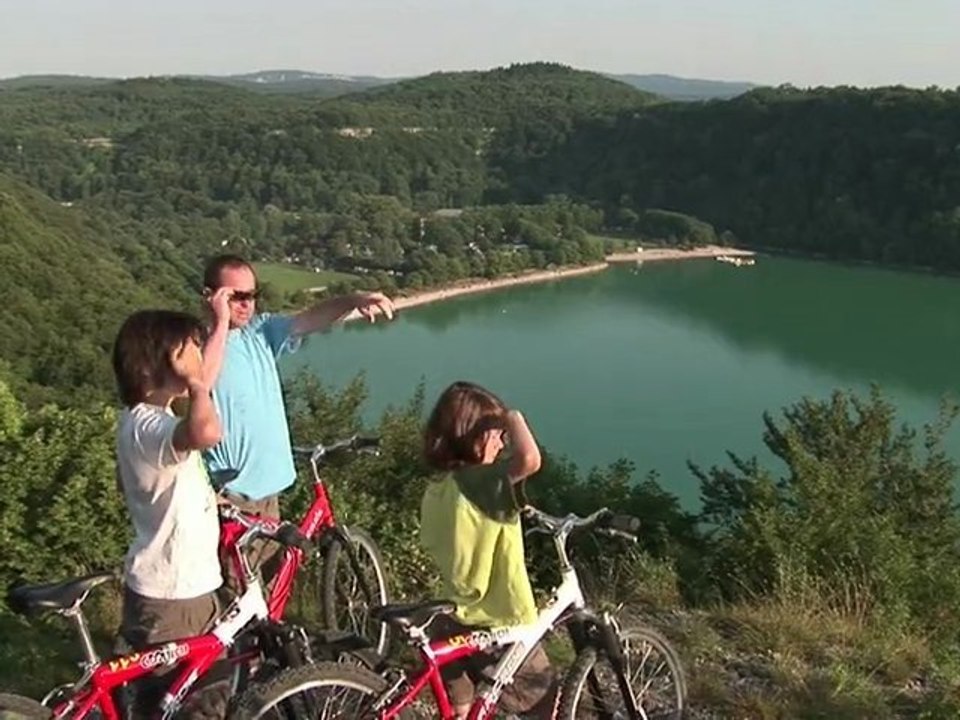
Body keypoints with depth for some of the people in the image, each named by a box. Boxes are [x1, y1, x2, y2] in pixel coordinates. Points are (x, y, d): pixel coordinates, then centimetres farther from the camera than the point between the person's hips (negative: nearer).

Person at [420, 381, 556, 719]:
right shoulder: (483, 482, -25)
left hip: (454, 621, 7)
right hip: (501, 627, -7)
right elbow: (529, 460, -44)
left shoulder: (435, 489, 1)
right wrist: (514, 418, -25)